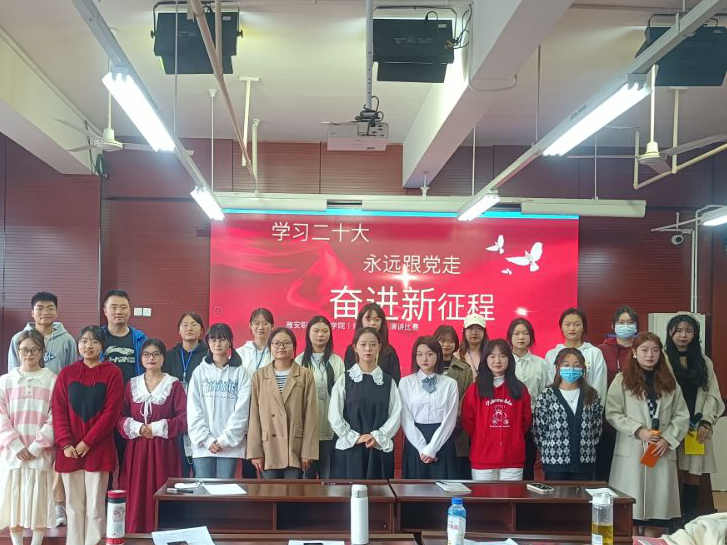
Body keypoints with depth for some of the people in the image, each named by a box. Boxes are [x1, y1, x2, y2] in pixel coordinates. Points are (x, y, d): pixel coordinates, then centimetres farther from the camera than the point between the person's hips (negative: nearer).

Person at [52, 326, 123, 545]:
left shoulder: (112, 373, 0)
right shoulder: (66, 373, 8)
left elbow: (112, 412, -6)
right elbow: (59, 411, 4)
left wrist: (87, 442, -11)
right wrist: (65, 444, -9)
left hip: (98, 449, -2)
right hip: (69, 450, 3)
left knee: (95, 506, 1)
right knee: (74, 506, 7)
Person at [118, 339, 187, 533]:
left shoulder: (174, 384, 0)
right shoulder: (132, 384, 10)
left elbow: (184, 418, -6)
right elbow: (119, 416, 7)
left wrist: (158, 428, -13)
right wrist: (137, 428, -10)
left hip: (164, 449, -3)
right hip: (136, 449, 3)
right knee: (136, 498, 1)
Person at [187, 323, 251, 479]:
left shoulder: (240, 372, 3)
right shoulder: (200, 372, 7)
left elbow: (241, 410, -3)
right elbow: (194, 410, 1)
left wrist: (224, 440, -10)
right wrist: (207, 440, -8)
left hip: (230, 445, -1)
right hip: (203, 444, 1)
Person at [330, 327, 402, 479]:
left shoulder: (388, 382, 7)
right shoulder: (344, 380, 3)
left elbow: (395, 415, 0)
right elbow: (334, 416, -3)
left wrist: (378, 437, -12)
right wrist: (355, 437, -11)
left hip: (380, 449, 1)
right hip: (349, 448, -1)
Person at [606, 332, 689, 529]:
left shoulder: (670, 383, 12)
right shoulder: (622, 380, 2)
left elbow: (682, 416, 8)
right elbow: (612, 414, -4)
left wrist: (668, 439, -7)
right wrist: (638, 431, -13)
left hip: (662, 452, 3)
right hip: (631, 452, -3)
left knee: (660, 504, 1)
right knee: (630, 508, -4)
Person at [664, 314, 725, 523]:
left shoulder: (703, 362, 13)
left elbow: (712, 394, 9)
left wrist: (706, 422, -3)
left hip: (698, 429, 3)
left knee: (693, 474, 4)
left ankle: (689, 519, 12)